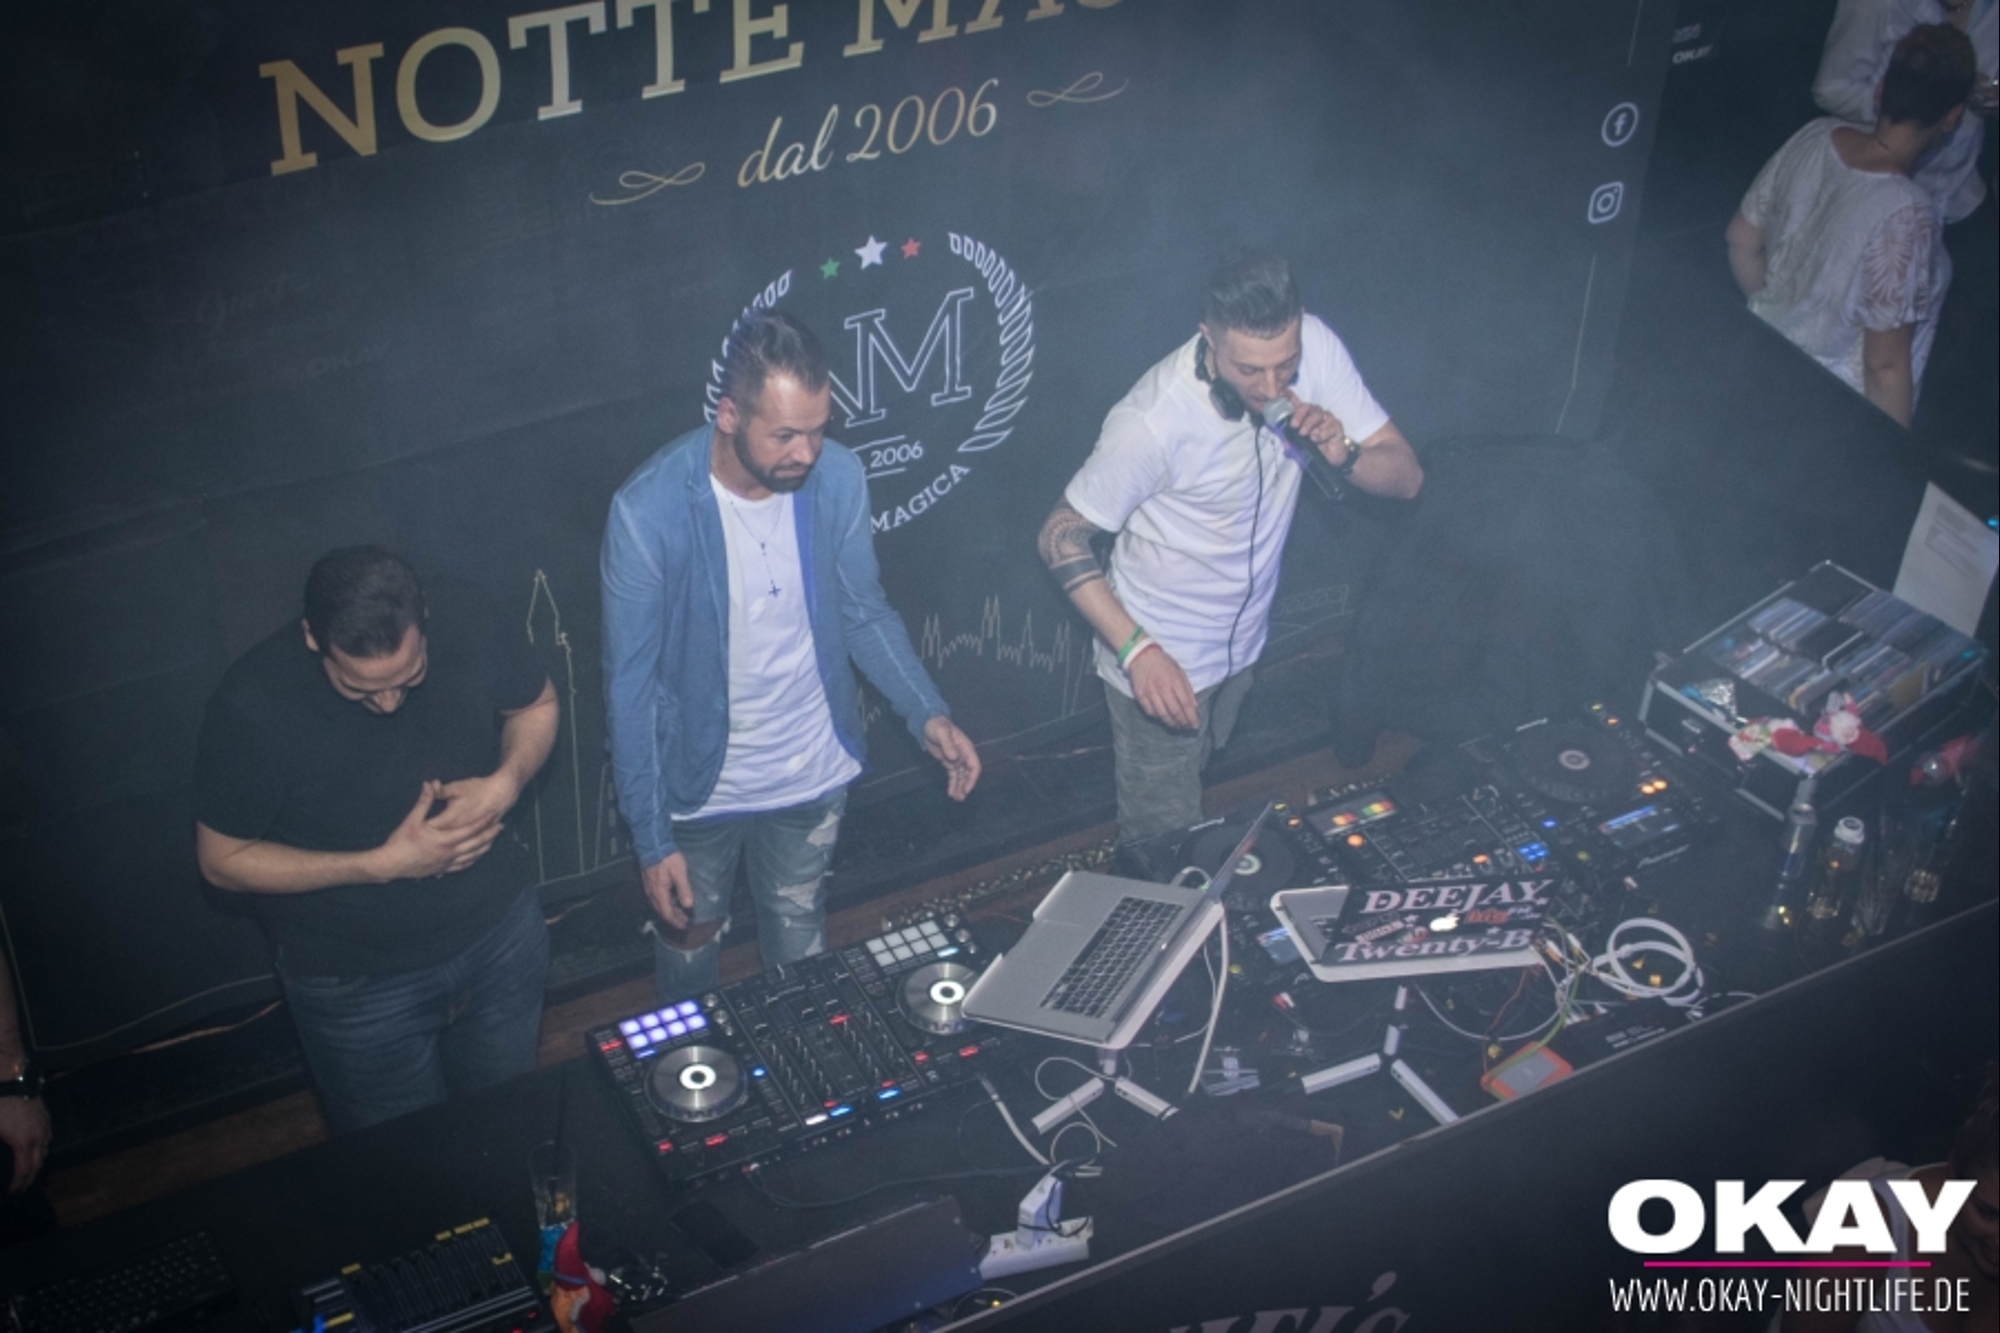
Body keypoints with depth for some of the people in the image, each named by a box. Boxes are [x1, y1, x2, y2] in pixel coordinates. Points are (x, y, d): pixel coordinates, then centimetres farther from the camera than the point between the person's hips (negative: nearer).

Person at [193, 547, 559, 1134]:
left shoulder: (466, 622, -21)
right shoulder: (252, 706, -29)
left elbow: (537, 704, 0)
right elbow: (224, 860, -17)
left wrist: (505, 783, -22)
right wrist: (384, 865, -27)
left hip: (503, 933, 3)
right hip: (358, 986, -3)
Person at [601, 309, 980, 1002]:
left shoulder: (838, 477, -16)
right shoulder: (649, 510, -28)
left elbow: (865, 613, 0)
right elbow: (631, 683, -19)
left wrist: (927, 714, -15)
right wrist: (651, 838, -18)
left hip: (815, 775, 3)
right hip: (701, 786, -3)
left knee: (802, 948, 24)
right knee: (689, 948, 21)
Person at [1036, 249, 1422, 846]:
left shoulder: (1315, 347, -17)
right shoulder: (1154, 420, -32)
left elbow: (1406, 476, -10)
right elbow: (1062, 537, -21)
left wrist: (1343, 453, -32)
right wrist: (1137, 651, -31)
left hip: (1241, 644, 6)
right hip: (1161, 661, -6)